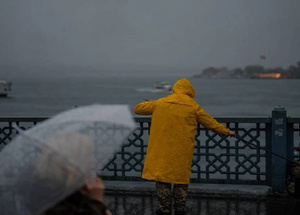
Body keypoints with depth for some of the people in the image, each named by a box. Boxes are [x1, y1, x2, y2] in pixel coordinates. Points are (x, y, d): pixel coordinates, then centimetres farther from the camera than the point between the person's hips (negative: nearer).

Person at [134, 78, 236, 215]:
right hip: (183, 152, 0)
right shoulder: (193, 106, 3)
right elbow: (211, 123, 11)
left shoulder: (160, 103, 5)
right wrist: (227, 132, 24)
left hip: (162, 150, 0)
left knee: (162, 176, 5)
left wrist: (148, 104, 37)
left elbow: (138, 109, 15)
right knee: (181, 178, 9)